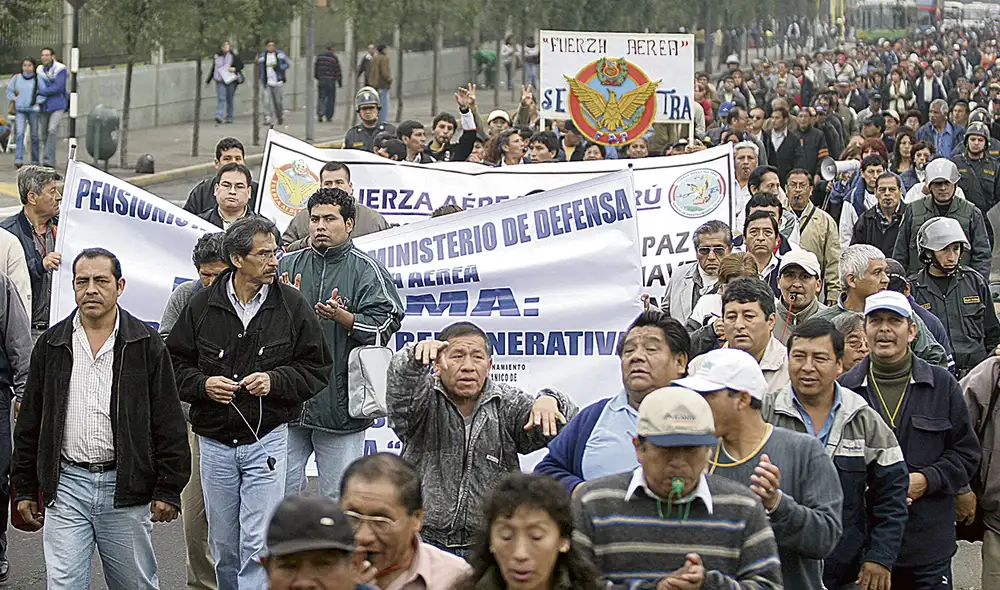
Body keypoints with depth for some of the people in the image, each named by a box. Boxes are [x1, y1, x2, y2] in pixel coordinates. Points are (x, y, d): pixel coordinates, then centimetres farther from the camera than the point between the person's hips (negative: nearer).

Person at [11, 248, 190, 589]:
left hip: (125, 486, -1)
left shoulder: (146, 345, 2)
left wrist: (168, 489, -5)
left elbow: (169, 423, 0)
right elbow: (29, 426, 13)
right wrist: (25, 490, 9)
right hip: (65, 486, 1)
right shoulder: (51, 346, 8)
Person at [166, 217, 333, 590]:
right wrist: (203, 385, -11)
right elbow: (174, 363, 8)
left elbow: (317, 369, 3)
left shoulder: (293, 305, -2)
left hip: (267, 441, -2)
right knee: (223, 545, 12)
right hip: (215, 443, 2)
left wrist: (275, 381, -13)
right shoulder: (202, 306, 0)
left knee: (258, 544, -9)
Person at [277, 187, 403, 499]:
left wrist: (341, 316, -21)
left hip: (340, 402, -3)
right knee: (281, 491, 7)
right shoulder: (286, 266, 11)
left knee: (338, 496, 2)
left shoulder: (366, 270, 1)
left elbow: (385, 325, -7)